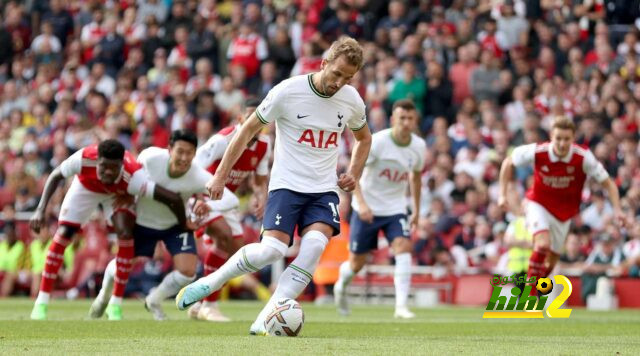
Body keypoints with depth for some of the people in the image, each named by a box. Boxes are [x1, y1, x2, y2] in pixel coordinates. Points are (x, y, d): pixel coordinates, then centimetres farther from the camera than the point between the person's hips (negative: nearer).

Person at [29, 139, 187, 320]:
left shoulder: (133, 176, -44)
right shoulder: (84, 159, -41)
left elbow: (174, 199, -42)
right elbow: (55, 176, -19)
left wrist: (184, 227, -26)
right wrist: (40, 210, -26)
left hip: (118, 193, -1)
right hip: (85, 187, 1)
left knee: (125, 234, -22)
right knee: (63, 235, -8)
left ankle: (115, 306, -10)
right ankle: (41, 304, 2)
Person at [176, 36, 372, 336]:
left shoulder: (352, 100, 1)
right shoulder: (288, 91, -12)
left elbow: (363, 138, 23)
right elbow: (248, 130, -2)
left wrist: (354, 173, 6)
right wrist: (221, 175, -3)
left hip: (324, 189, 3)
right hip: (286, 184, -3)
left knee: (315, 245, -23)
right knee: (272, 250, -22)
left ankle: (264, 322, -19)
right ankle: (209, 283, 4)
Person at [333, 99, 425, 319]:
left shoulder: (419, 146, -3)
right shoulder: (377, 142, -19)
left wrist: (416, 210, 16)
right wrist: (361, 202, -34)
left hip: (396, 209, 3)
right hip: (367, 208, -3)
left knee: (404, 247, -23)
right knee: (357, 263, 6)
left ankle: (401, 307, -28)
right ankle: (341, 286, 43)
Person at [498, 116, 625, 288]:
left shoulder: (584, 157, -23)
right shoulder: (536, 152, -23)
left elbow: (608, 183, -14)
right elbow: (508, 163, -5)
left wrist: (617, 209, -27)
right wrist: (503, 194, -8)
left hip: (564, 212, 3)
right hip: (539, 205, -3)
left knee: (551, 261, 10)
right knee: (543, 244, -29)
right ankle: (530, 292, -14)